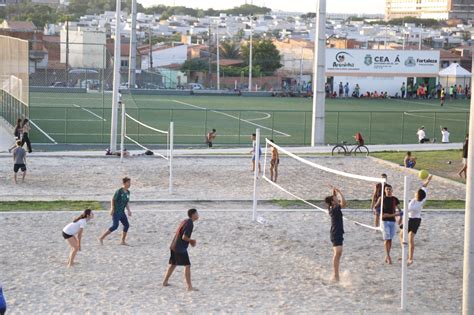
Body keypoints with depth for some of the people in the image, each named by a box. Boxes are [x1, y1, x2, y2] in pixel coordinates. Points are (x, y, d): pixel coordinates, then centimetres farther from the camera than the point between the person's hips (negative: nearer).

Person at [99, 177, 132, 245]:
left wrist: (129, 211, 8)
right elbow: (113, 200, -12)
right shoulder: (119, 191, -14)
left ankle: (123, 241, 12)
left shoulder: (128, 192, 9)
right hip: (116, 211, -8)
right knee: (115, 226, -17)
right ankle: (101, 238, -11)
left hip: (121, 212, 8)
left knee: (126, 225, 1)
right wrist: (112, 209, -19)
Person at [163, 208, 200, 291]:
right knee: (187, 265, -8)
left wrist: (190, 241, 11)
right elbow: (184, 237, -21)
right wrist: (192, 241, -4)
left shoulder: (184, 221, 14)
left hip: (174, 246, 10)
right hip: (180, 248, -10)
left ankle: (165, 282, 29)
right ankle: (189, 286, -12)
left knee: (172, 264, 20)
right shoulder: (190, 224, -16)